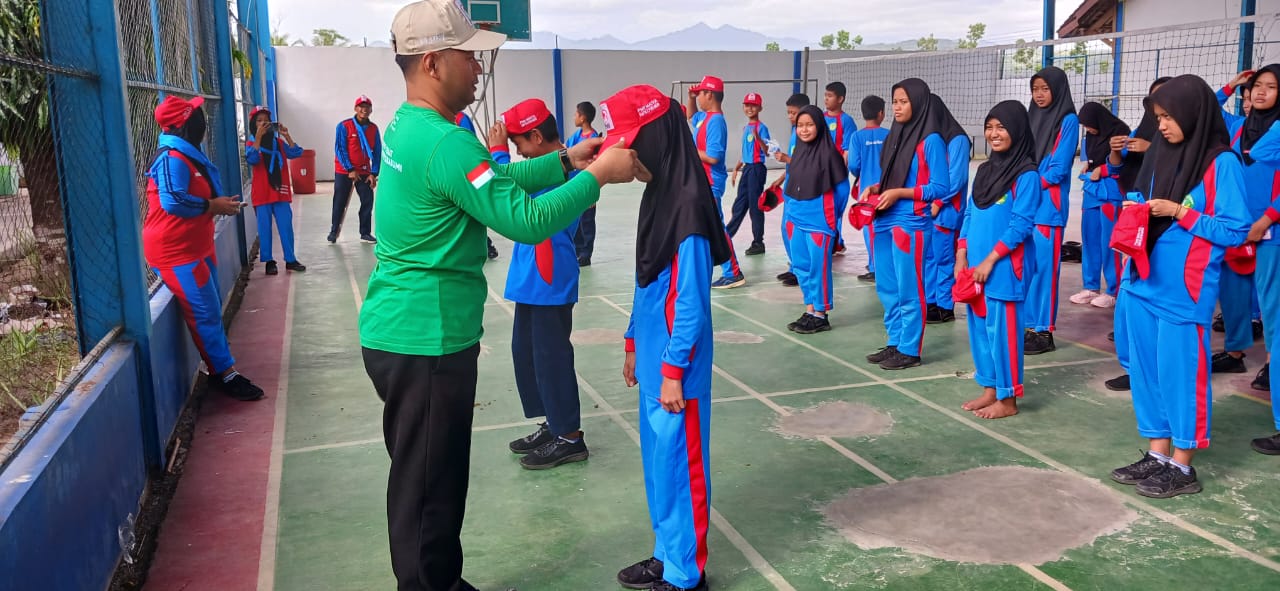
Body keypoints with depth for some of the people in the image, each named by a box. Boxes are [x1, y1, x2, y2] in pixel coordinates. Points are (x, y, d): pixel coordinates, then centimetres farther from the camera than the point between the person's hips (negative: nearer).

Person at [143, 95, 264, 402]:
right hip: (175, 252, -11)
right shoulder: (172, 159, -21)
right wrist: (213, 206, -21)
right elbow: (173, 202, -31)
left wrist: (221, 203, 5)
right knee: (205, 313, -7)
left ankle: (219, 370, 26)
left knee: (211, 310, 16)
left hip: (196, 247, 11)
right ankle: (225, 374, 1)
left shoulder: (189, 155, 12)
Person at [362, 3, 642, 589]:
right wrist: (597, 177, -14)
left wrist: (564, 161, 10)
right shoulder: (445, 143, -22)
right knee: (429, 490, 4)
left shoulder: (408, 126, 9)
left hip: (402, 332, 10)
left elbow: (494, 181, 16)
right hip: (426, 343, -10)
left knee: (424, 479, 21)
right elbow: (526, 220, -25)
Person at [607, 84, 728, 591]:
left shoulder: (688, 205, -20)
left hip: (675, 365, -9)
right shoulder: (657, 195, 8)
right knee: (658, 460, 17)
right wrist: (633, 344, 19)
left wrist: (674, 371, -17)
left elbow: (691, 301, -20)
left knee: (678, 463, 4)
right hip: (654, 356, 9)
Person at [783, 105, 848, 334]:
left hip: (819, 220, -7)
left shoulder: (828, 152, -10)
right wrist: (792, 207, 12)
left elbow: (842, 186, -5)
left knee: (818, 267, -2)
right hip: (797, 219, 7)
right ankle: (809, 311, 22)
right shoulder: (798, 152, 9)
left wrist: (832, 212, 2)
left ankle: (820, 315, 8)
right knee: (801, 266, 11)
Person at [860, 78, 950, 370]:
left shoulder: (931, 140, -9)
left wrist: (899, 193, -16)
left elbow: (941, 187, -12)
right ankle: (894, 344, 24)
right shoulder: (894, 136, 13)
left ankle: (909, 350, 9)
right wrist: (874, 189, 1)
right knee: (886, 288, 12)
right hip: (884, 221, 8)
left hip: (910, 224, -8)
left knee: (908, 290, 0)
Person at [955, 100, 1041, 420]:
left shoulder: (1026, 174, -9)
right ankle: (989, 390, 25)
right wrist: (961, 257, 6)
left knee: (1002, 330, -1)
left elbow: (1021, 224, -14)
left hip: (1003, 268, -7)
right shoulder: (984, 170, 13)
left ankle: (1008, 399, 10)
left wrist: (990, 260, -16)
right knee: (979, 328, 12)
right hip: (974, 266, 7)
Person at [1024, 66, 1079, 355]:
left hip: (1048, 205, -6)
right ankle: (1027, 326, 15)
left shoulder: (1068, 120, -4)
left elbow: (1059, 168, -10)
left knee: (1044, 266, -4)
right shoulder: (1032, 118, 15)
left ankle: (1044, 331, 2)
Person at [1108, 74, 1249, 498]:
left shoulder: (1221, 163, -9)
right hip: (1144, 281, 7)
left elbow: (1236, 231, -10)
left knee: (1180, 372, 1)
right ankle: (1157, 456, 24)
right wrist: (1138, 213, 0)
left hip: (1184, 289, -7)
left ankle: (1182, 467, 15)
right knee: (1146, 369, 11)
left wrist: (1180, 212, -15)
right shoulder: (1161, 153, 10)